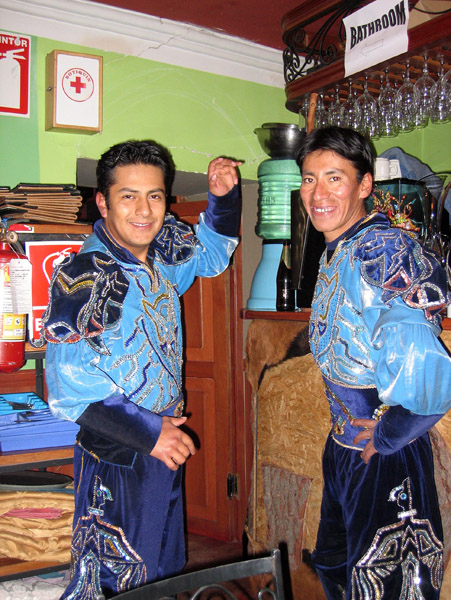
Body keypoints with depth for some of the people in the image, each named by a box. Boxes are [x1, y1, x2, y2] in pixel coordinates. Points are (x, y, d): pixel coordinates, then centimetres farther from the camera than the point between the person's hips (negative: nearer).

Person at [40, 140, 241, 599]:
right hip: (117, 461, -7)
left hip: (167, 444, 7)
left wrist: (223, 196, 1)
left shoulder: (163, 249, -4)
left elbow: (212, 254, 18)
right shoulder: (82, 277, -22)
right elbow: (68, 387, -25)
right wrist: (146, 431, -24)